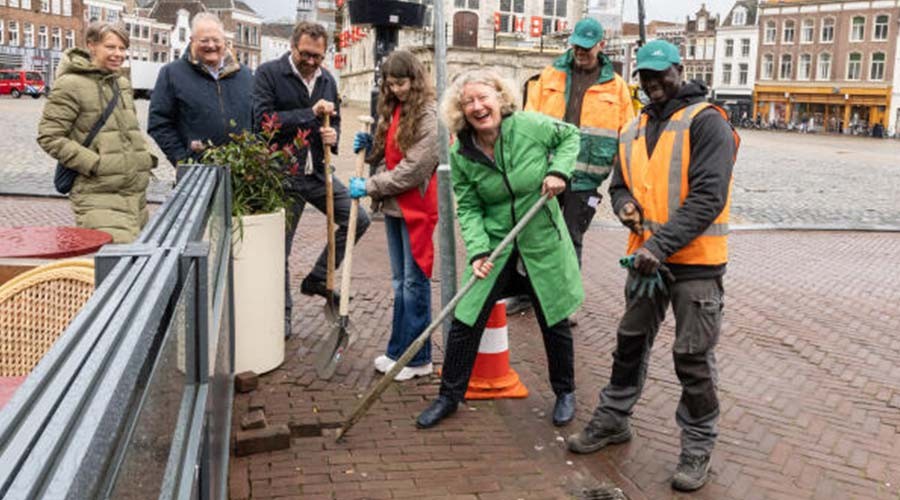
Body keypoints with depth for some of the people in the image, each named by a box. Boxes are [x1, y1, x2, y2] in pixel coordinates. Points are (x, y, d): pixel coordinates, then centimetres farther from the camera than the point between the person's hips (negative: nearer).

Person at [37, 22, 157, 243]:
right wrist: (93, 164, -15)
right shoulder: (71, 85, -6)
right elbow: (49, 136, -8)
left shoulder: (123, 84, 18)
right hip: (98, 196, -8)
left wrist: (146, 156, 11)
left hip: (136, 194, 8)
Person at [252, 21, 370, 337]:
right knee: (280, 248, 4)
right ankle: (282, 313, 21)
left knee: (358, 219, 2)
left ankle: (318, 279, 18)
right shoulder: (268, 74, -9)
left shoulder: (327, 80, 8)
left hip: (318, 172, 5)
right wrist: (310, 114, -23)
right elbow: (263, 119, -19)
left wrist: (333, 135, -6)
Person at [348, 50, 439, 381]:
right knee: (400, 281, 14)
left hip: (416, 207, -8)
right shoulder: (392, 111, 13)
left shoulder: (428, 114, -13)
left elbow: (414, 168, -19)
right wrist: (368, 148, 0)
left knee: (414, 282, -1)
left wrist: (370, 187, -14)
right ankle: (399, 351, 24)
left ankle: (418, 359, 9)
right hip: (393, 206, 8)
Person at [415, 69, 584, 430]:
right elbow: (468, 209, -7)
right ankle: (449, 396, 21)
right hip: (495, 247, 1)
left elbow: (570, 135, 4)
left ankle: (565, 392, 37)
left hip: (543, 244, 0)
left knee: (554, 321, 13)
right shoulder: (461, 155, -10)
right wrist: (478, 251, -21)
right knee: (465, 321, 0)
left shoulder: (531, 126, -15)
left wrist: (559, 170, -13)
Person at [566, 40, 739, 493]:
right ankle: (612, 419, 34)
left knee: (693, 357, 3)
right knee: (630, 343, 17)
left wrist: (662, 244, -26)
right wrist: (624, 203, -5)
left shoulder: (706, 121, -10)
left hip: (696, 261, -6)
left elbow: (707, 197, -20)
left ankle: (698, 446, 20)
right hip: (646, 256, 6)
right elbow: (620, 183, 20)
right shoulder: (633, 131, 11)